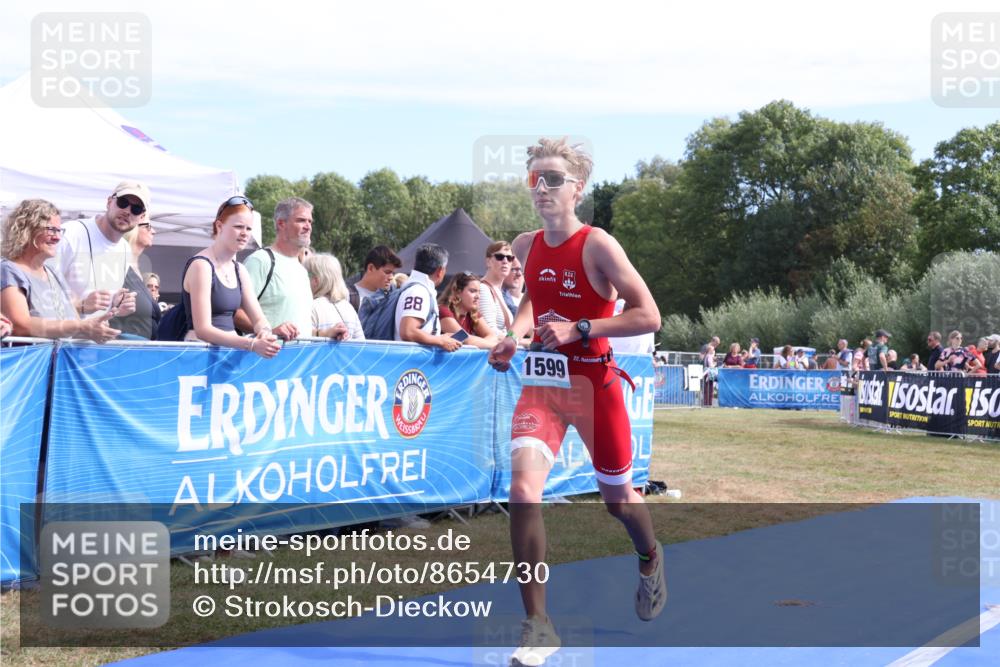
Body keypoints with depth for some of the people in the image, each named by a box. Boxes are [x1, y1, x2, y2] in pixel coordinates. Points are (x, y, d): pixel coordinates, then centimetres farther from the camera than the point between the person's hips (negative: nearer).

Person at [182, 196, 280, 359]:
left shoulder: (239, 270, 13)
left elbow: (259, 319, 11)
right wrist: (252, 344, -26)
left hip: (231, 348, 7)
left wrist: (264, 332, -13)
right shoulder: (201, 266, -10)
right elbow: (202, 329, -17)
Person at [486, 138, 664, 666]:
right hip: (542, 382, 4)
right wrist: (514, 335, 4)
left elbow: (649, 316, -16)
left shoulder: (597, 245, -14)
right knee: (523, 489, -18)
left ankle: (650, 558, 51)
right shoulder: (525, 246, 3)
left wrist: (579, 329, -24)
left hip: (593, 382, -3)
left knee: (616, 498, 14)